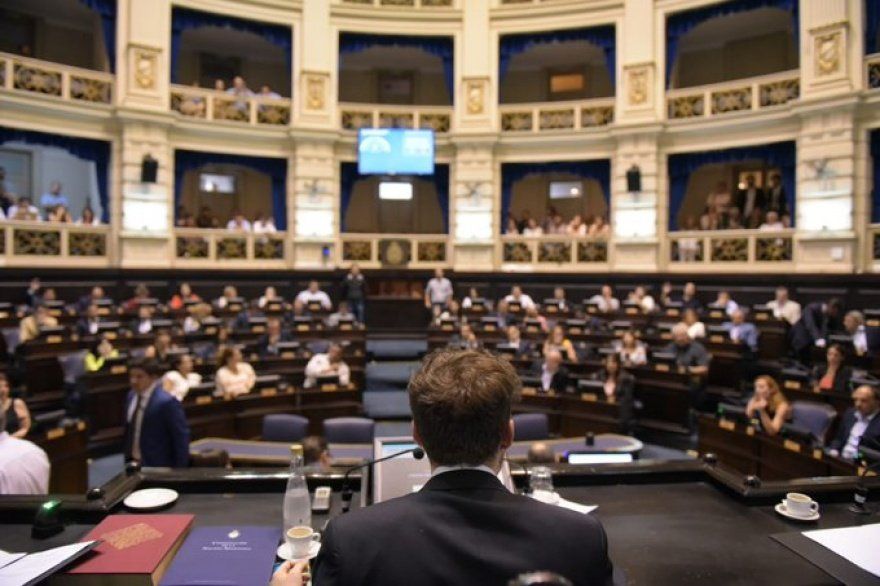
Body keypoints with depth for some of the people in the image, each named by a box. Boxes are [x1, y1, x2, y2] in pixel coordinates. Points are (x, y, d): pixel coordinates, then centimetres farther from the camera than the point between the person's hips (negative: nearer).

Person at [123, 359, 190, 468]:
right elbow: (129, 429, 15)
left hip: (158, 466, -7)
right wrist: (126, 455, 15)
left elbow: (181, 437, -17)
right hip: (133, 463, 7)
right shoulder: (132, 396, 3)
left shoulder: (166, 402, -20)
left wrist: (179, 471, -15)